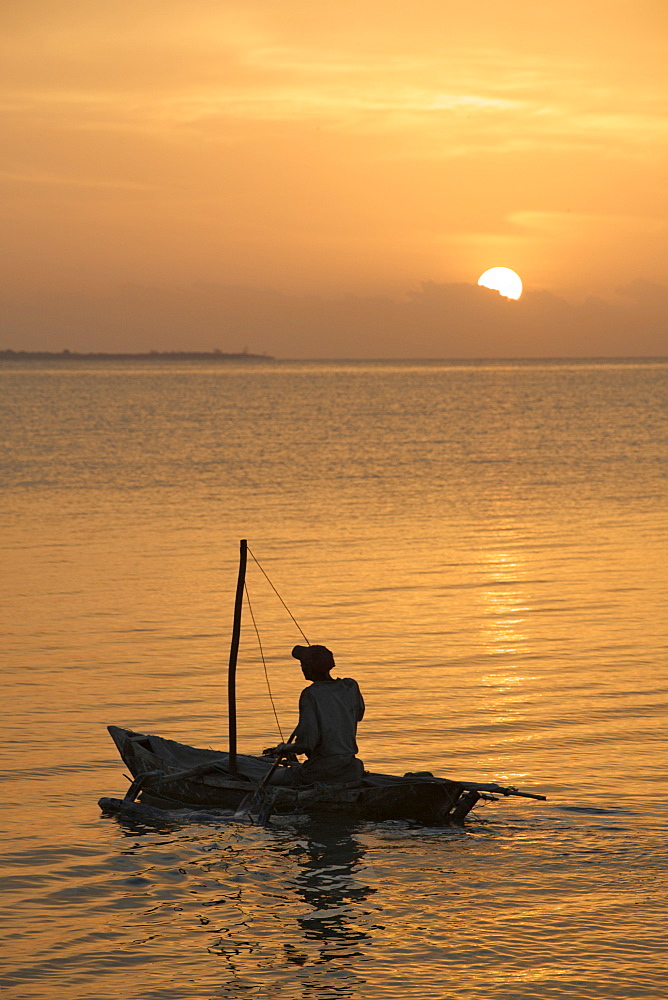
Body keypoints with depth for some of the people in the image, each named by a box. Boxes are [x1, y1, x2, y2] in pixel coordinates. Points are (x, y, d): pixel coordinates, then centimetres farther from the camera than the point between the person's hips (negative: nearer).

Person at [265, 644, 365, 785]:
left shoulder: (310, 695, -14)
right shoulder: (351, 687, 2)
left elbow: (306, 743, -17)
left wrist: (283, 749, 0)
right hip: (350, 772, 6)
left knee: (273, 778, 16)